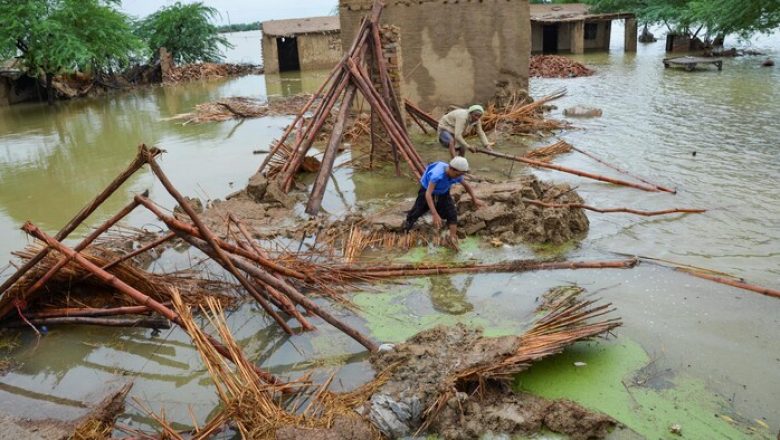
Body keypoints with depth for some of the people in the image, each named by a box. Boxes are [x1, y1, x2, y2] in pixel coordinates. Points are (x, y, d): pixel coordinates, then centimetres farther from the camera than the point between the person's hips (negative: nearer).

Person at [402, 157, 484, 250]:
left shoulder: (457, 175, -25)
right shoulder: (437, 174, -43)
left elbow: (466, 186, -1)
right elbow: (428, 194, -49)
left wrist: (475, 200, 1)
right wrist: (434, 214, -56)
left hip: (443, 193, 4)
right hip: (427, 191, -4)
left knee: (452, 212, -13)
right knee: (417, 211, 8)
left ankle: (453, 237, -5)